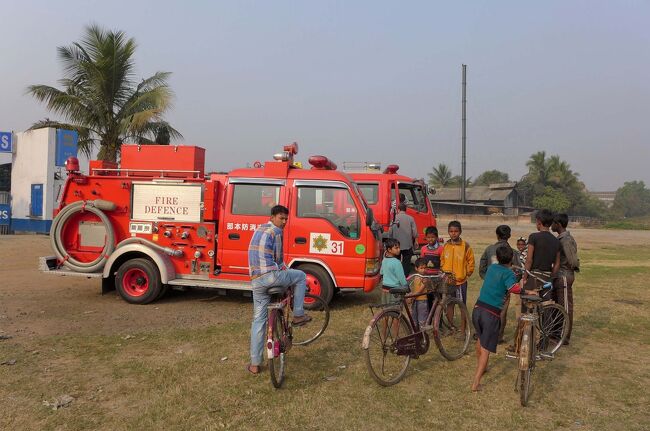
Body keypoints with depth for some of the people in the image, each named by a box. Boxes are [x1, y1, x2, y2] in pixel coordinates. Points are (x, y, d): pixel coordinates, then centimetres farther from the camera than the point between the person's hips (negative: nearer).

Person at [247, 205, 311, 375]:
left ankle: (255, 363, 13)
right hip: (271, 275, -8)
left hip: (256, 280, 8)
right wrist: (285, 271, 20)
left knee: (258, 321, 12)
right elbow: (278, 258, -1)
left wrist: (283, 268, 37)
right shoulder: (275, 231, -2)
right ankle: (298, 315, 17)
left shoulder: (259, 230, 24)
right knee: (301, 276, 17)